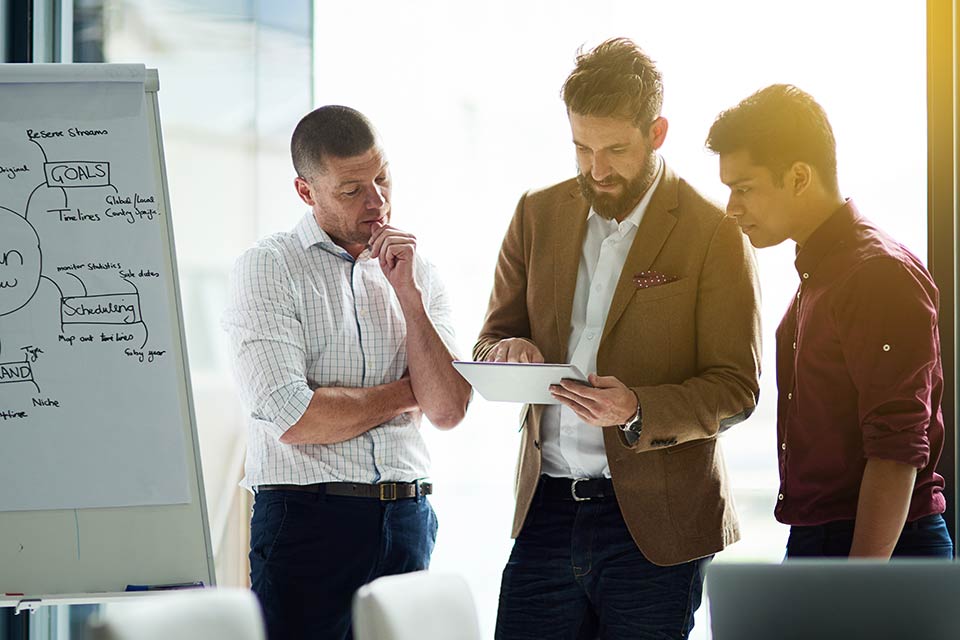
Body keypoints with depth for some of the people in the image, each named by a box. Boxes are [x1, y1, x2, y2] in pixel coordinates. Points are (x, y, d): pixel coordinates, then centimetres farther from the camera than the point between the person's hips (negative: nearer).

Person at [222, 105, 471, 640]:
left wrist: (408, 293, -5)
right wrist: (405, 394, -1)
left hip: (408, 518, 4)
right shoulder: (269, 269, -4)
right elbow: (293, 420, -14)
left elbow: (448, 410, 1)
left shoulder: (420, 273, 12)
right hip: (308, 520, -4)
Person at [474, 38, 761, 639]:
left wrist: (638, 411, -22)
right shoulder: (539, 214, 10)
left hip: (653, 520, -4)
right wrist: (508, 353, -8)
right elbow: (492, 337, 17)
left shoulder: (715, 233, -5)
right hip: (547, 510, 4)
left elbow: (735, 388, -6)